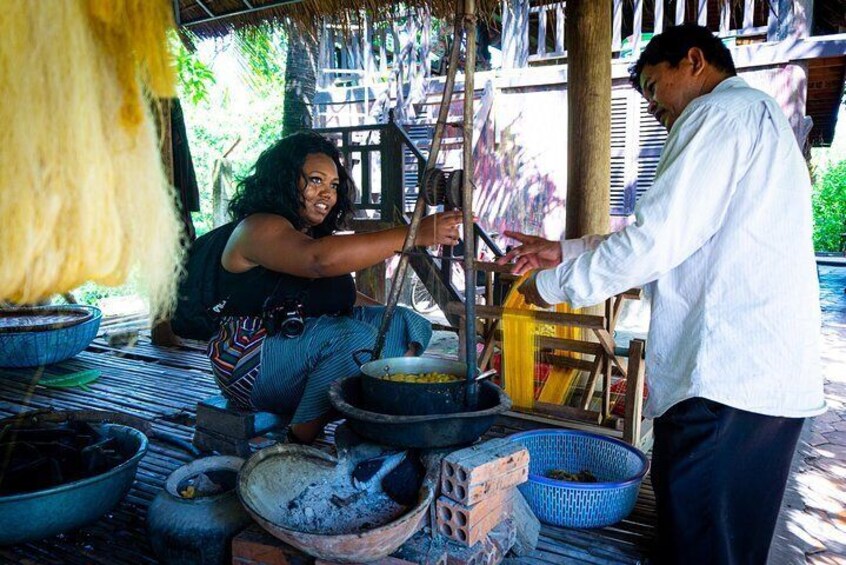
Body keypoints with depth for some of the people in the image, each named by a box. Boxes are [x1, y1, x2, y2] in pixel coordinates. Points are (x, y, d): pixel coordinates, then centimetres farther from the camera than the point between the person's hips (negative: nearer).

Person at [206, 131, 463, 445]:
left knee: (409, 324, -3)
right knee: (356, 340, -33)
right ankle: (299, 445, -20)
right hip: (253, 362, -9)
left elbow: (341, 299, 15)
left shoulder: (316, 231, 17)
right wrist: (413, 235, -37)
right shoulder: (258, 228, -13)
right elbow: (321, 260, -34)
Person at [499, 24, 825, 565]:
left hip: (725, 379, -10)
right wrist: (564, 251, 17)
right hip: (773, 378, 11)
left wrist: (554, 284, -4)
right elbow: (683, 236, 23)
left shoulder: (720, 113, -7)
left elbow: (657, 240, -18)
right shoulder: (759, 115, 25)